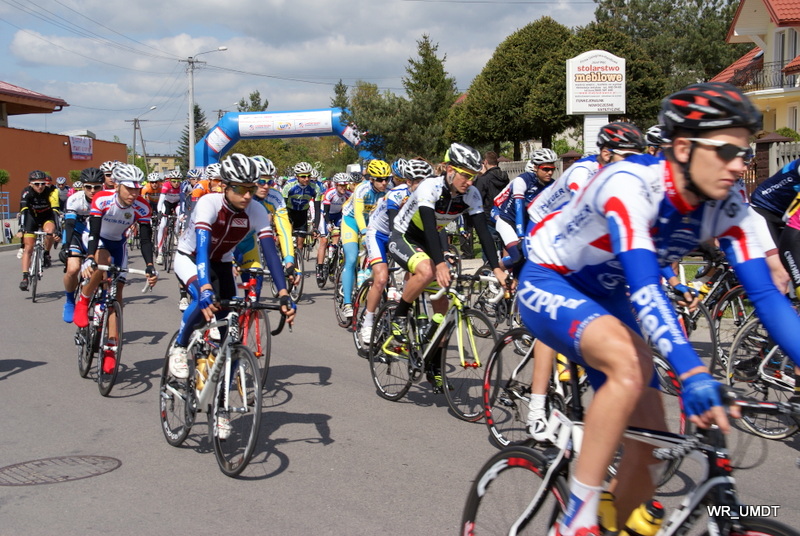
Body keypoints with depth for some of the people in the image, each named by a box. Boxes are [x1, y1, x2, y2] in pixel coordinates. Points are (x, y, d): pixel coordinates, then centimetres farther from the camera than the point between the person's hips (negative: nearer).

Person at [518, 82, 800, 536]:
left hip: (607, 300, 7)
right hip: (549, 285, -6)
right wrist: (694, 374, -54)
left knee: (651, 444, -1)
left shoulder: (726, 207, -14)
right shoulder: (630, 184, -33)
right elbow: (644, 287, -44)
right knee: (630, 365, -36)